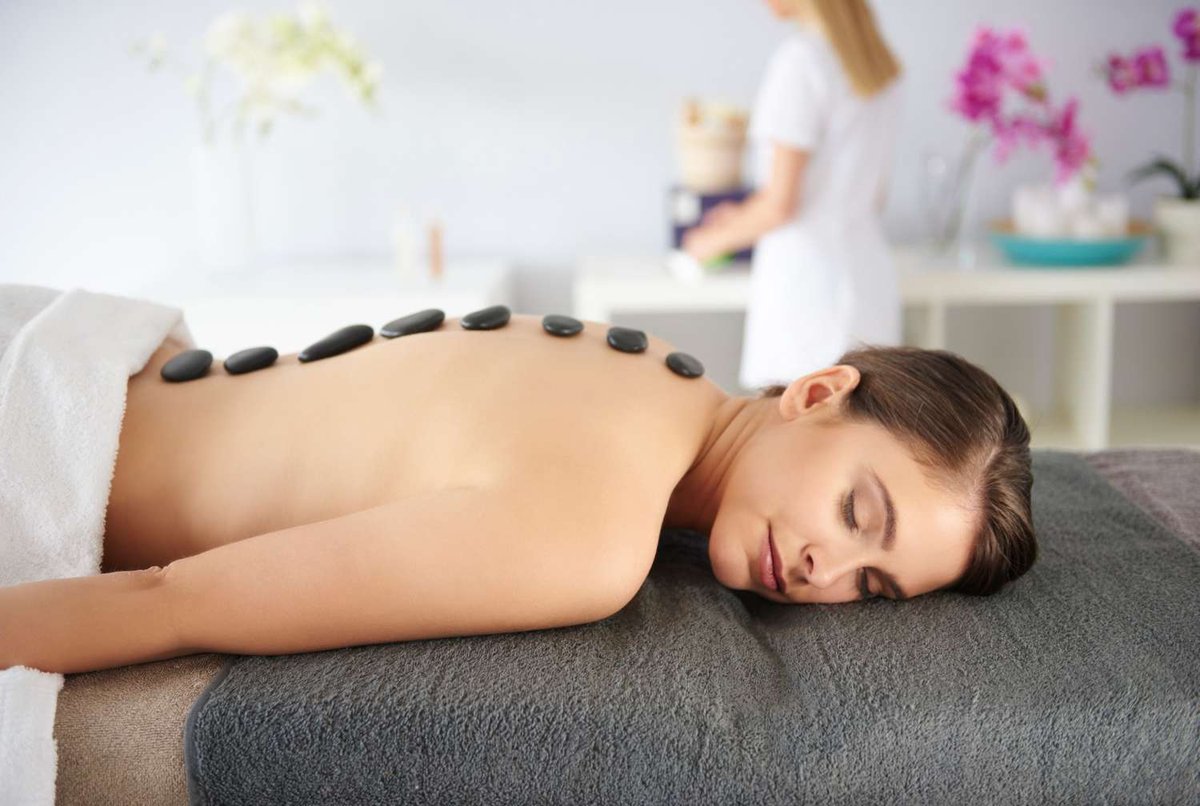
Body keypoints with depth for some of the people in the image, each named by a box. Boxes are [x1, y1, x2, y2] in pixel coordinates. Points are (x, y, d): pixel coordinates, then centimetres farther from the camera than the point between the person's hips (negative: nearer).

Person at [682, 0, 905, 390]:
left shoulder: (802, 58, -12)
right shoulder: (878, 60, 12)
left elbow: (781, 203, -14)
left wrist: (719, 237, 5)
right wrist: (747, 218, 24)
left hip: (807, 278, -8)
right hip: (871, 276, 8)